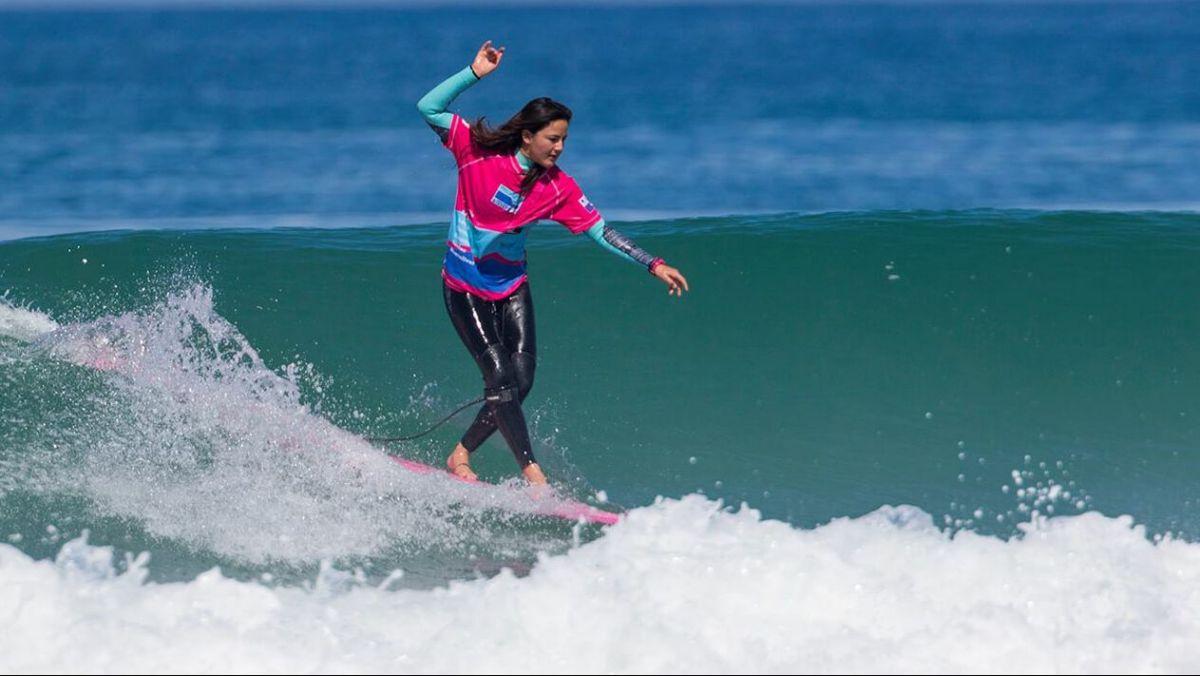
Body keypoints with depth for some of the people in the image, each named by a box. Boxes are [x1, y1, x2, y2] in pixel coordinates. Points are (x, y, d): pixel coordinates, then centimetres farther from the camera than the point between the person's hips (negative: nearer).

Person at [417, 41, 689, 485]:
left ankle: (460, 456, 11)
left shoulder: (557, 188, -7)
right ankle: (530, 470, -10)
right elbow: (429, 108, -19)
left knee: (521, 381, -4)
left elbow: (600, 231, -4)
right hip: (464, 285, -4)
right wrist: (475, 74, -26)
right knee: (500, 375, -13)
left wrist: (652, 265, -11)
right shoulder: (479, 152, -15)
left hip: (511, 287, 4)